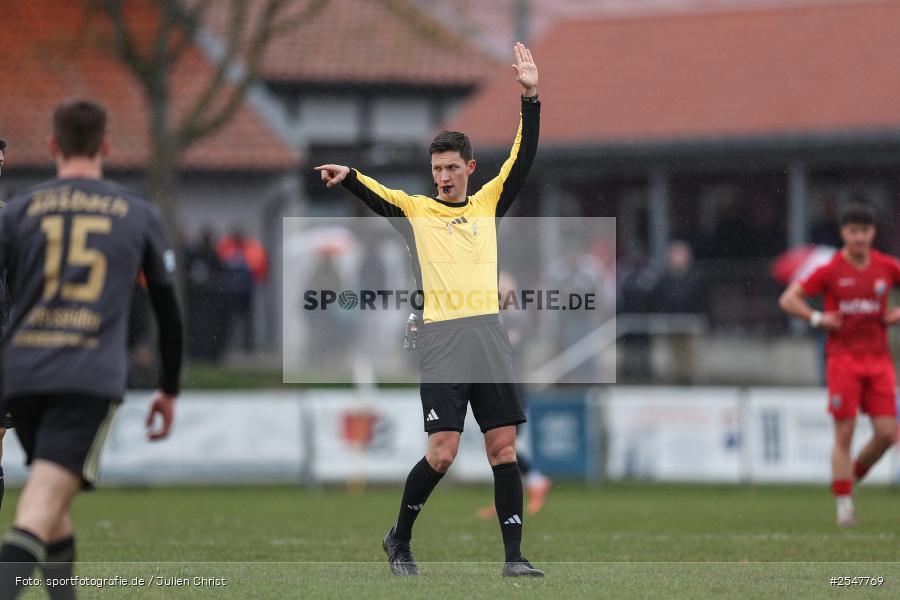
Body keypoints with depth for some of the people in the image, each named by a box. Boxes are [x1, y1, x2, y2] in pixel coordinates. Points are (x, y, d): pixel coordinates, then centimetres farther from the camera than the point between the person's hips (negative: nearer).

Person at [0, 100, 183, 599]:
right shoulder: (138, 215, 12)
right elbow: (168, 310, 18)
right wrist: (169, 390, 29)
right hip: (91, 379, -2)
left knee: (52, 506, 23)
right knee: (40, 513, -14)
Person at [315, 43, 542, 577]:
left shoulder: (489, 203, 14)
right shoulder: (414, 210, 8)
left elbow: (524, 157, 7)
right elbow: (375, 194, -8)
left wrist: (530, 100, -5)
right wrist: (349, 176, -30)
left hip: (490, 335, 3)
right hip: (441, 341, -3)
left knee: (504, 449, 0)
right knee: (443, 452, -8)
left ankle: (514, 556, 1)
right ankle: (400, 539, 12)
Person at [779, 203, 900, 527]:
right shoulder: (830, 270, -3)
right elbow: (788, 300, -1)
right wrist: (817, 318, -12)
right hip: (843, 358, -3)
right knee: (844, 433, -7)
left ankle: (853, 475, 21)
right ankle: (844, 504, -1)